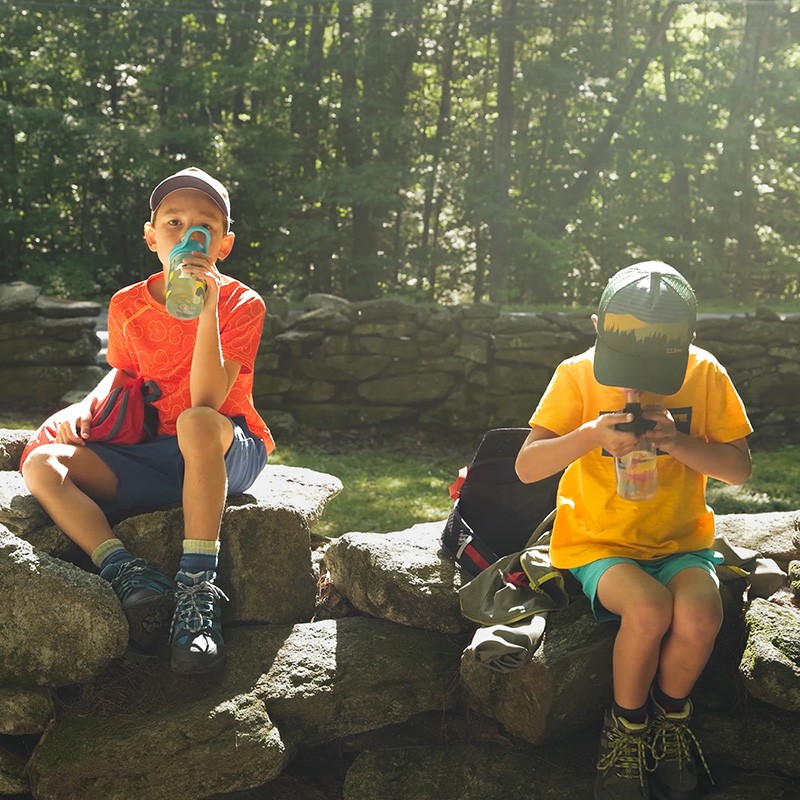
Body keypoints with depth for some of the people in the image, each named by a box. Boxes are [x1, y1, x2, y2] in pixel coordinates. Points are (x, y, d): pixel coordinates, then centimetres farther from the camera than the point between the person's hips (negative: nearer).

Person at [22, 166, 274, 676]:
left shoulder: (242, 304, -10)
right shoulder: (128, 307, 2)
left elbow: (205, 401, -22)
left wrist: (206, 309, -29)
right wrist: (86, 408, -2)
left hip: (229, 452, -4)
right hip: (155, 457, 5)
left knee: (196, 423, -40)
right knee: (41, 464, -16)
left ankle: (197, 583, -37)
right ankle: (130, 576, -31)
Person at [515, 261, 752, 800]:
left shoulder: (706, 376, -5)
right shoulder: (579, 375, -10)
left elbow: (739, 468, -4)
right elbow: (526, 467, -15)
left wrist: (679, 442, -21)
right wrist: (591, 435, -32)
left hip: (681, 541, 2)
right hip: (599, 542, -2)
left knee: (700, 614, -29)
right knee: (649, 608, -32)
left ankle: (670, 717, 3)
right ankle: (627, 726, -2)